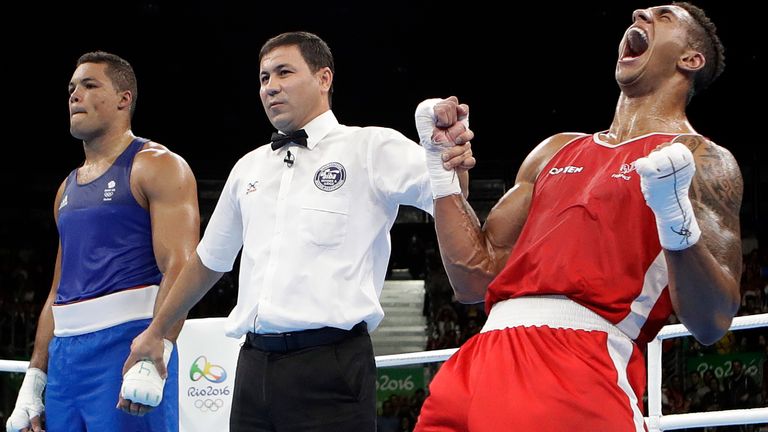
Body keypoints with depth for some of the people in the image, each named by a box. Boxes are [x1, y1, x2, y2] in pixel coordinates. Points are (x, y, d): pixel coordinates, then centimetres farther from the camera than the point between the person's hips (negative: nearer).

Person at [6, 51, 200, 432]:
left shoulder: (157, 167, -1)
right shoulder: (68, 188, 22)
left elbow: (179, 270, -13)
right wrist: (33, 381, 16)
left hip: (126, 346, -7)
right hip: (64, 357, 7)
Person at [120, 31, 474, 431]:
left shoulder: (372, 148, 1)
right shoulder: (249, 168, 18)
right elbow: (208, 261, 29)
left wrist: (455, 163, -30)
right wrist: (155, 332, 34)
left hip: (330, 366, -5)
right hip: (254, 365, 5)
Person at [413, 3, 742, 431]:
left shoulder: (701, 160, 5)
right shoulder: (558, 150, 23)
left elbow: (712, 323, -6)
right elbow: (477, 277, 21)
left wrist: (676, 220, -21)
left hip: (583, 372, -6)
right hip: (483, 359, 6)